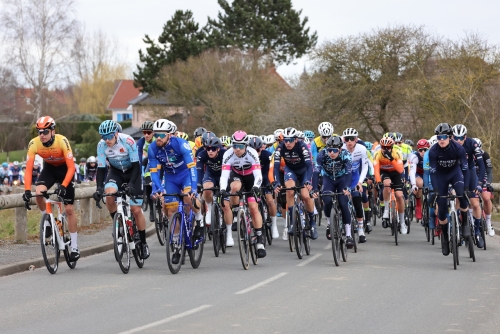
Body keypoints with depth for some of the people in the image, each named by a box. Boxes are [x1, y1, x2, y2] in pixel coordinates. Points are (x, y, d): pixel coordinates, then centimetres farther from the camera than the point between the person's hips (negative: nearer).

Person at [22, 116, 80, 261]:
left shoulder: (62, 141, -32)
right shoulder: (34, 144, -25)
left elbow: (71, 167, -31)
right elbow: (28, 169, -23)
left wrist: (63, 186, -43)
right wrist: (27, 190, -34)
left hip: (65, 169, -3)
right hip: (49, 168, 3)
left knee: (69, 209, -4)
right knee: (38, 193, -29)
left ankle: (74, 247, 4)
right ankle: (47, 221, -2)